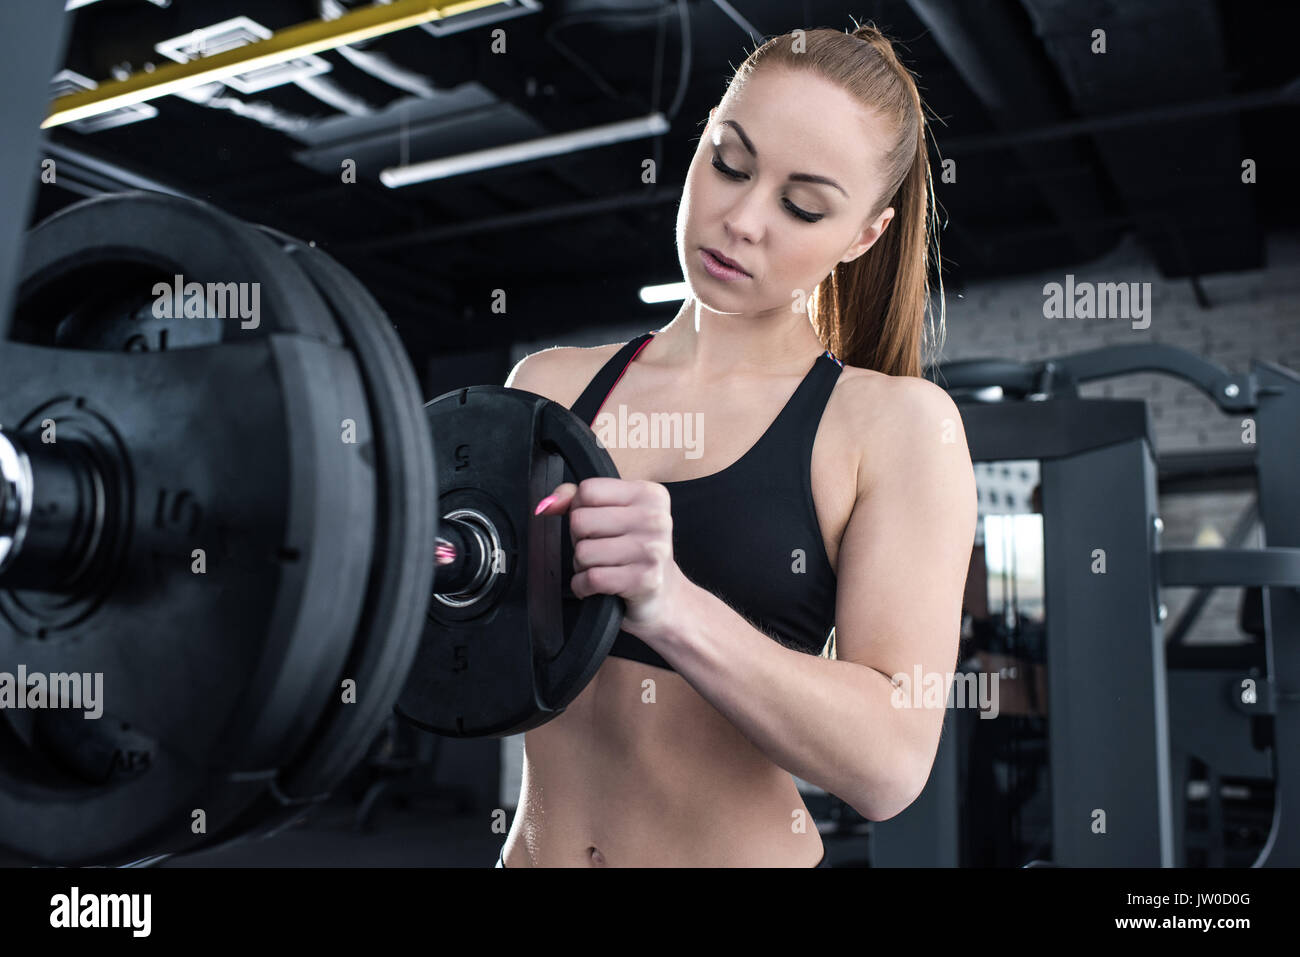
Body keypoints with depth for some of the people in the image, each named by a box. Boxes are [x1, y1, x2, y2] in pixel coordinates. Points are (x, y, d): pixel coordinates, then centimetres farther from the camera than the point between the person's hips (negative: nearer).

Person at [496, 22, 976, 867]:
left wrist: (668, 604, -32)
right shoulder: (550, 384, 0)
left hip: (742, 847, -3)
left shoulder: (898, 423, -9)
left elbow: (890, 763, -19)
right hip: (534, 847, 3)